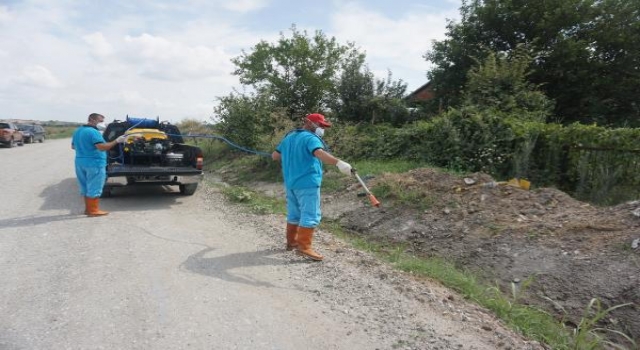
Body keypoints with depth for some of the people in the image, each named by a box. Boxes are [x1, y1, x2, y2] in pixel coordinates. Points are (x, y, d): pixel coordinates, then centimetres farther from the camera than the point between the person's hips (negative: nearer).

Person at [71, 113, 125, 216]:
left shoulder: (77, 131, 14)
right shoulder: (93, 132, -16)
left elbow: (73, 146, 23)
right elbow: (102, 147, -26)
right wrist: (117, 141, -24)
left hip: (80, 162, 9)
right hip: (94, 163, -9)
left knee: (86, 187, 17)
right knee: (94, 188, -2)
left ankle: (88, 208, 25)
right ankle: (93, 210, 2)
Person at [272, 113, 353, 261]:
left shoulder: (288, 137, 15)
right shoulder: (310, 138, -12)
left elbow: (275, 156, 22)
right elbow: (319, 153, -33)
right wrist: (338, 162, -46)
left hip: (290, 182, 9)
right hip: (307, 183, -9)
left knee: (294, 214, 18)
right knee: (311, 215, -6)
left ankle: (291, 241, 28)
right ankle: (304, 247, -9)